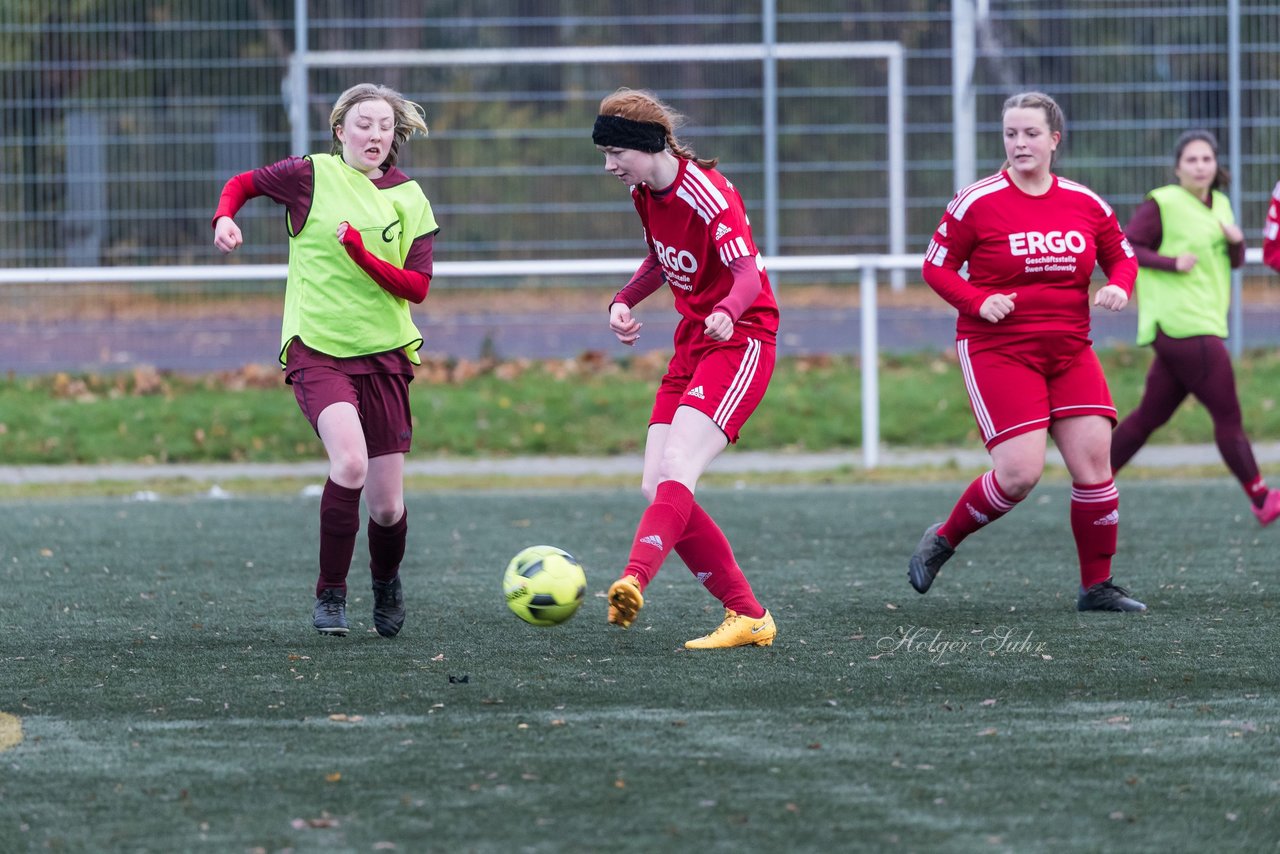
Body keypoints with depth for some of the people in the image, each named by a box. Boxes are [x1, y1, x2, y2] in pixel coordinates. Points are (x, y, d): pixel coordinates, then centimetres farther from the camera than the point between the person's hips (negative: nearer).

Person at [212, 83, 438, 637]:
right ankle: (330, 596, -13)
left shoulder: (409, 200, 5)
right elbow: (243, 183, 14)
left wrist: (362, 253, -17)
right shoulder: (312, 176, -1)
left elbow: (416, 288, -3)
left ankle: (386, 581, 38)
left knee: (386, 505, 3)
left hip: (384, 355, 3)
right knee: (350, 462, -29)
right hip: (316, 348, -3)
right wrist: (225, 218, -6)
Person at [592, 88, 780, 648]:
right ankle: (747, 616, 3)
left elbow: (748, 275, -30)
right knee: (657, 489, -2)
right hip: (692, 344, 9)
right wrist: (624, 300, 7)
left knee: (676, 471, -28)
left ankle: (633, 582, -47)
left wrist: (727, 313, -50)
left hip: (739, 343, -9)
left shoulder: (708, 196, -20)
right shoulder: (644, 193, 6)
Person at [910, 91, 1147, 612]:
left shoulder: (1086, 204, 5)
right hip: (997, 350, -4)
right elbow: (936, 266, -2)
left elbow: (1122, 257, 17)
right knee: (1020, 472, -15)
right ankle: (943, 540, 10)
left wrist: (1119, 286, -6)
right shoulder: (977, 202, -6)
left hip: (1069, 350, 4)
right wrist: (979, 302, -18)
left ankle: (1097, 586, 8)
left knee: (1094, 460, -4)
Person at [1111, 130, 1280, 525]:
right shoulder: (1162, 204, -9)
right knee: (1228, 416, -3)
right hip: (1184, 327, -8)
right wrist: (1171, 263, -21)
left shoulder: (1219, 204, 14)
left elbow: (1235, 261, 20)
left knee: (1149, 416, 11)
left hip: (1202, 326, 8)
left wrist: (1236, 241, -2)